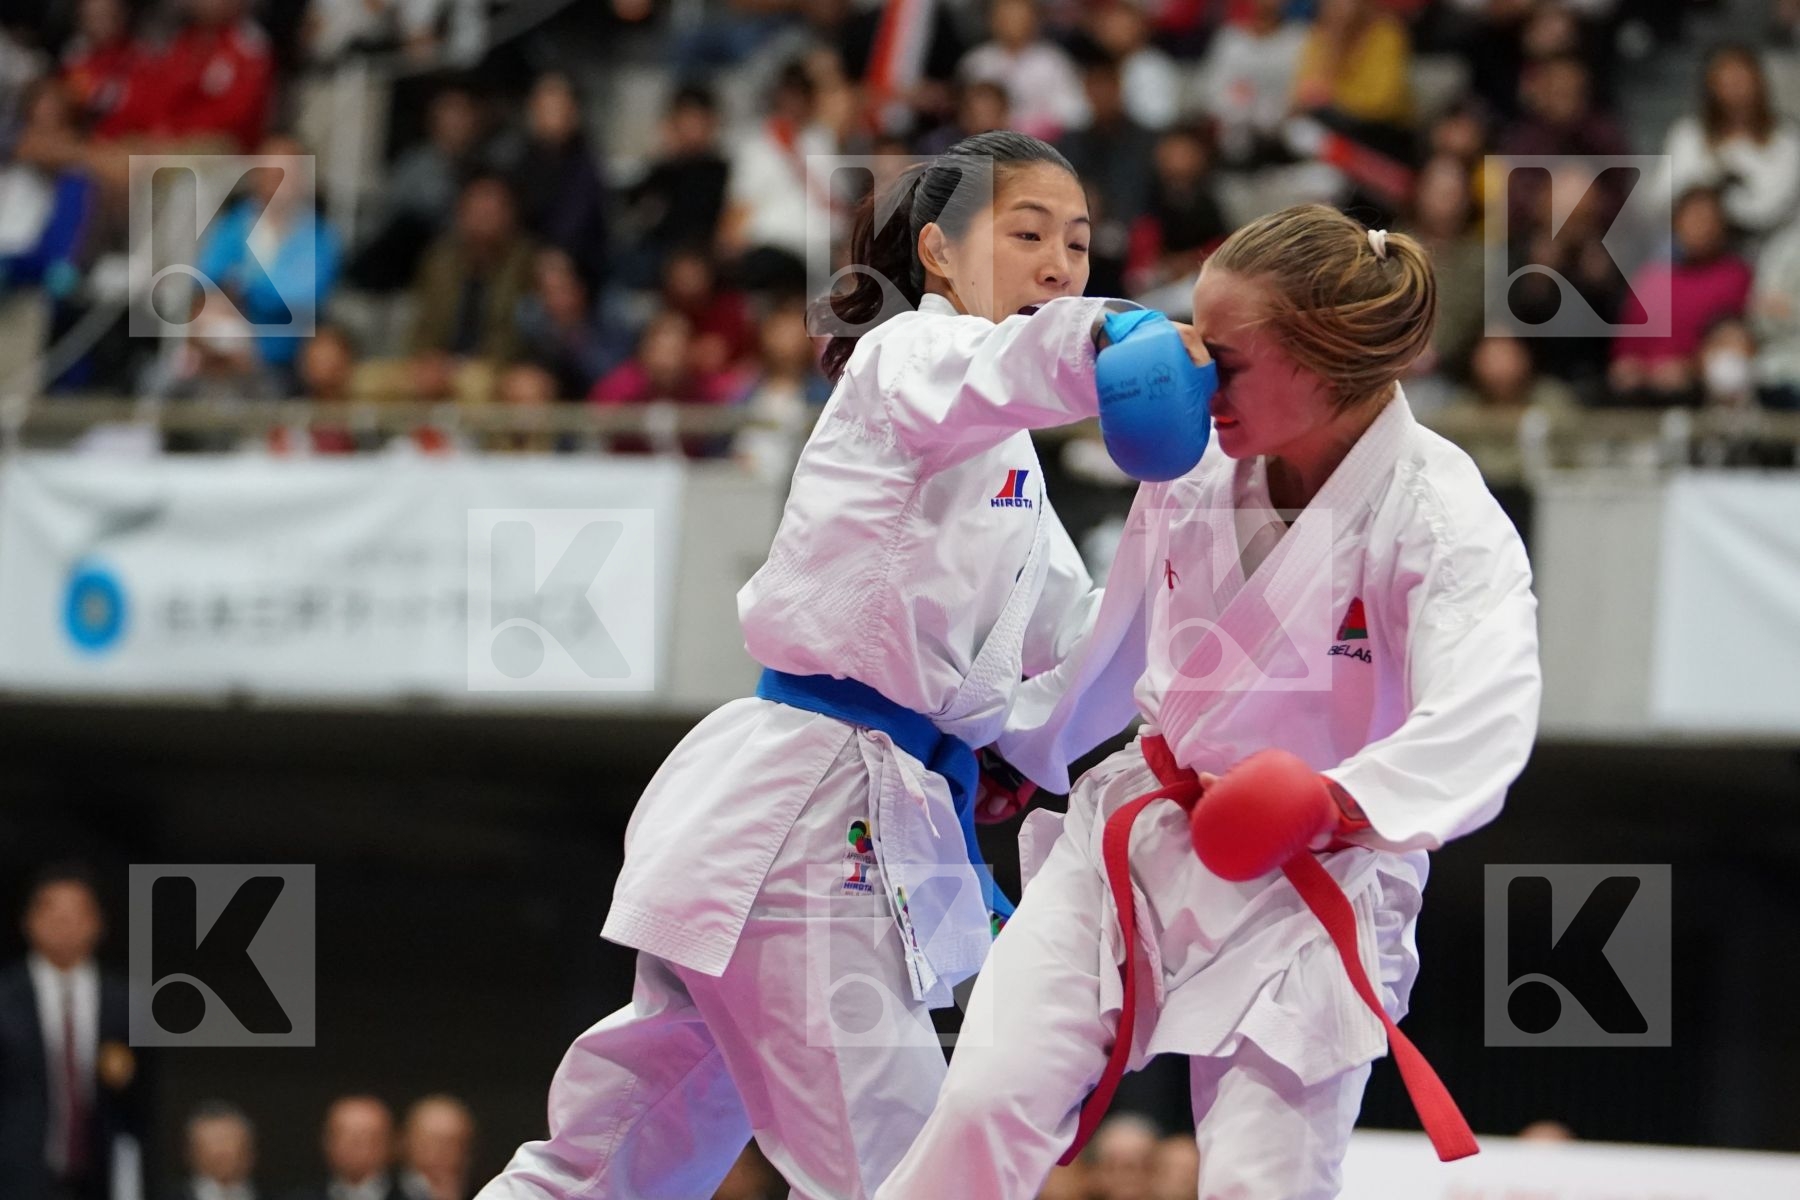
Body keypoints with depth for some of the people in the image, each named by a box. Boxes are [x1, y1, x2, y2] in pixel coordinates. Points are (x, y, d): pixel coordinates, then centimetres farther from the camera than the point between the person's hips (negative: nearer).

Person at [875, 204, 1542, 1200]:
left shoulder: (1439, 520, -20)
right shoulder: (1193, 472, -3)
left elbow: (1478, 722, -36)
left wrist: (1348, 802, -53)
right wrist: (1017, 752, 29)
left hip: (1314, 888, -4)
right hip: (1140, 844, 4)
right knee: (987, 1102, -11)